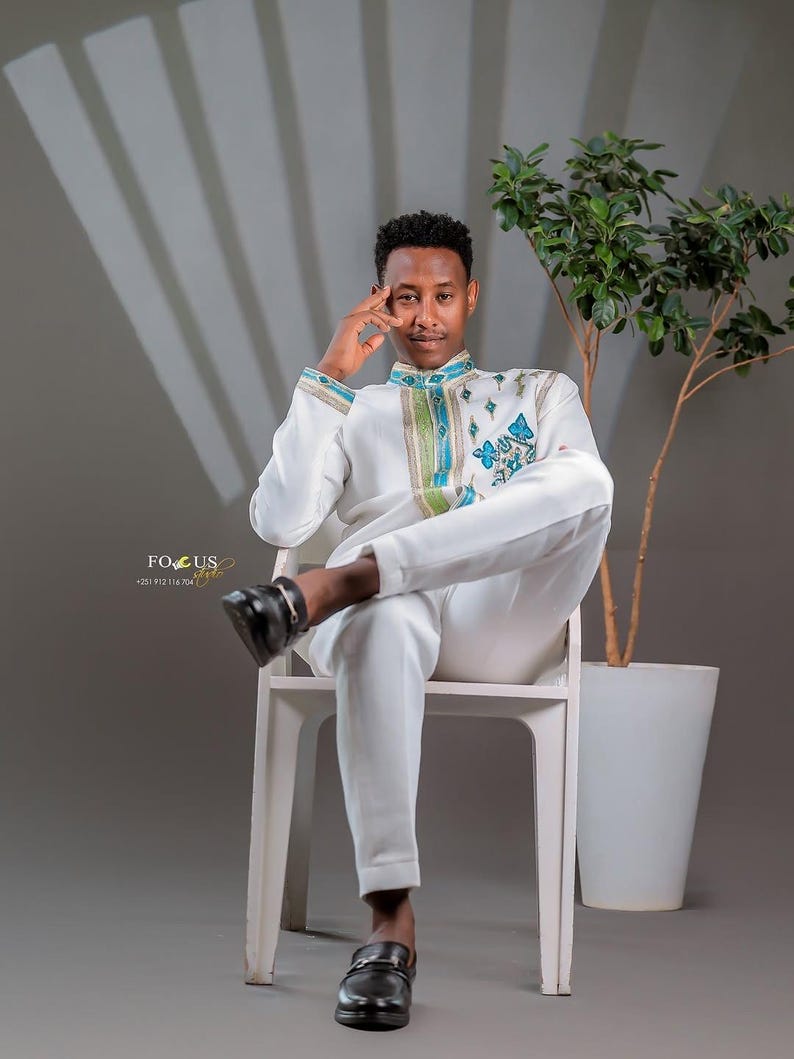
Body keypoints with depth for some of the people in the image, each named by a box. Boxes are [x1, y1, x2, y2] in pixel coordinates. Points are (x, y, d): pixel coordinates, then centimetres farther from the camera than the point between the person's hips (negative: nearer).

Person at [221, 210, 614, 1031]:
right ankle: (389, 923, -43)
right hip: (378, 615, 0)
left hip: (501, 625, 1)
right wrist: (328, 379, 5)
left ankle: (324, 588, -39)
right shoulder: (350, 410, 27)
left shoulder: (541, 394, 28)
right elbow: (280, 523, 8)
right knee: (383, 621, -43)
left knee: (587, 479, -32)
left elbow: (580, 503, 10)